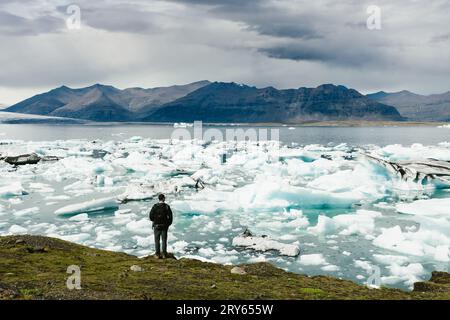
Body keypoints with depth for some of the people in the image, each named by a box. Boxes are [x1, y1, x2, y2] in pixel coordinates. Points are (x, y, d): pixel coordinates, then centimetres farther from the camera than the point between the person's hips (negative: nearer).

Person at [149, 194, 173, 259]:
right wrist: (169, 223, 9)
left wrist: (153, 220, 13)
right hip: (164, 225, 1)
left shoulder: (155, 206, -9)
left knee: (157, 240, 7)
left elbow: (151, 215, -8)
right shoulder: (167, 206, -6)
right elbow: (170, 216, -6)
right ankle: (164, 254, 10)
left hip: (156, 225, -1)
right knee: (164, 240, 9)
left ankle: (158, 254, 6)